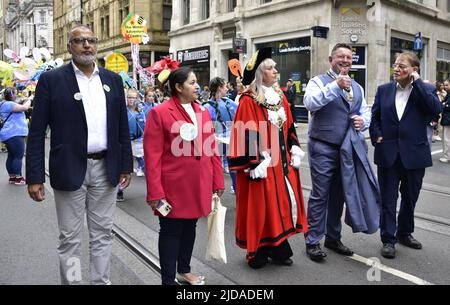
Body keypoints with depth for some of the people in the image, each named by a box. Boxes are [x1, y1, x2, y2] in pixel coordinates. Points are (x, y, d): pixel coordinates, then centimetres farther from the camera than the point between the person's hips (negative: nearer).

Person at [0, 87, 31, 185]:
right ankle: (18, 178, -8)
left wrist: (25, 102, 13)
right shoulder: (8, 104, -14)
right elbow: (24, 108, -19)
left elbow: (20, 108, 27)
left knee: (11, 156, 12)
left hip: (11, 134, 11)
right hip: (14, 134, -11)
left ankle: (12, 177, 16)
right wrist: (29, 100, -1)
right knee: (18, 156, -9)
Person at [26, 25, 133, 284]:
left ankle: (101, 281, 29)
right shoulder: (51, 80, -2)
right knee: (70, 238, 7)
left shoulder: (113, 79, 8)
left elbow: (122, 127, 10)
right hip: (70, 169, -3)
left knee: (103, 234, 13)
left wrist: (126, 166, 6)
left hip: (106, 168, 3)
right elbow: (37, 132, -4)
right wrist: (35, 177, -9)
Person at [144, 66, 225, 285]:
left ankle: (184, 270, 37)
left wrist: (217, 180, 9)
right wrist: (155, 192, -15)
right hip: (173, 186, -6)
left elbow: (212, 149, 10)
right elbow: (152, 155, -12)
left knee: (190, 226, 18)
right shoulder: (159, 113, -9)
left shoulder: (203, 111, 8)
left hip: (199, 185, 6)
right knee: (171, 231, 5)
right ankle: (168, 279, 20)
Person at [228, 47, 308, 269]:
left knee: (285, 200, 10)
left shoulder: (280, 96, 12)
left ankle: (278, 249, 24)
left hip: (282, 161, 7)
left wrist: (294, 151, 10)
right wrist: (253, 164, -18)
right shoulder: (249, 100, -11)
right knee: (261, 205, 1)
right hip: (262, 163, -7)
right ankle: (257, 252, 17)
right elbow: (246, 134, -15)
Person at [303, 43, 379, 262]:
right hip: (323, 147, -6)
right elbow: (310, 103, -21)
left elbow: (365, 112, 20)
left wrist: (363, 121, -3)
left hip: (348, 148, 6)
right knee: (320, 195, -3)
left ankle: (333, 238, 28)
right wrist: (335, 85, -29)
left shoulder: (357, 87, 18)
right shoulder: (319, 81, -2)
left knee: (339, 194, 14)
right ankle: (313, 242, 9)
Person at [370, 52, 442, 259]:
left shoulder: (426, 90, 0)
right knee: (388, 199, 5)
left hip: (414, 154, 0)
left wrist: (417, 82, -16)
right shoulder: (384, 90, 5)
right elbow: (374, 117, 9)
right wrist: (376, 137, -6)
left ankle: (405, 233, 35)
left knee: (410, 197, 15)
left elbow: (436, 109, -19)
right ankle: (388, 239, 16)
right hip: (388, 154, 1)